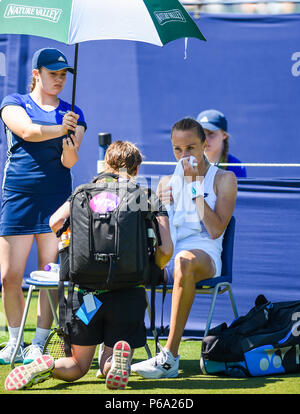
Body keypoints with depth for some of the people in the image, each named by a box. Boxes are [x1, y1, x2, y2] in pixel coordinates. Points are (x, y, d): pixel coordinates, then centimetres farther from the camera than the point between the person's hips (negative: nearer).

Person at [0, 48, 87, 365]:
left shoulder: (72, 113, 13)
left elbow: (69, 161, -1)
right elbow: (26, 130, -15)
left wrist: (70, 150, -24)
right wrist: (60, 129, -32)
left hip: (56, 198, 1)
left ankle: (39, 343, 5)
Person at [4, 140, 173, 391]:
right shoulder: (151, 199, 9)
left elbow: (55, 222, -3)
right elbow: (166, 250, -2)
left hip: (86, 290, 1)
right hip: (128, 293, -1)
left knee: (79, 365, 16)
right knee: (109, 366, 15)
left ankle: (47, 367, -18)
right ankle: (119, 359, -22)